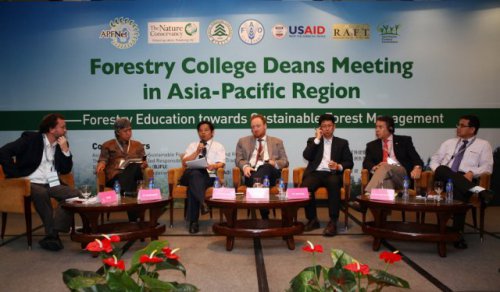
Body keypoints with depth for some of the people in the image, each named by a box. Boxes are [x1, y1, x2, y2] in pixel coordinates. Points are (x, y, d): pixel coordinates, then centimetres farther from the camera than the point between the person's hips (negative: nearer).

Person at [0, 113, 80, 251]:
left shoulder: (62, 144, 11)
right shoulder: (30, 138, -2)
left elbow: (65, 170, 8)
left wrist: (65, 150, -6)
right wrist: (17, 175, -14)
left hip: (52, 185, 5)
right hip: (31, 183, -4)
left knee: (75, 194, -22)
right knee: (41, 193, -38)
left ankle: (52, 234, -26)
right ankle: (53, 234, -27)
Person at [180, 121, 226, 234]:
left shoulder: (218, 146, 19)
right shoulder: (192, 145, 25)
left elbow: (221, 164, 2)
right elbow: (184, 162, 12)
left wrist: (213, 166, -22)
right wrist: (197, 151, 1)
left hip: (209, 176, -1)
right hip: (191, 174, 1)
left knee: (193, 186, -36)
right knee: (195, 174, -38)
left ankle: (193, 221, -36)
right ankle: (202, 202, -53)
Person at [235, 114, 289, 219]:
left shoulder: (277, 142, 23)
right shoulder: (243, 141, 25)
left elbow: (285, 161, 16)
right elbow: (238, 159, 14)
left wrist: (274, 163, -9)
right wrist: (245, 166, -11)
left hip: (270, 172, 0)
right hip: (251, 171, 1)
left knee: (266, 167, -38)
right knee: (255, 180, -37)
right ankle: (264, 216, -35)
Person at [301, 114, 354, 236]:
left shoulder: (342, 143, 18)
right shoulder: (313, 140, 19)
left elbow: (349, 162, 8)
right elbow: (306, 156, 0)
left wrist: (339, 166, -14)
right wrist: (317, 139, 0)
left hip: (332, 174, -1)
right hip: (315, 173, 1)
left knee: (334, 184, -37)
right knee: (306, 186, -32)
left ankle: (333, 222, -31)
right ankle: (312, 220, -13)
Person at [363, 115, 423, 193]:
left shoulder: (404, 140, 16)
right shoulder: (372, 145, 22)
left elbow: (416, 158, 7)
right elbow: (366, 163, 9)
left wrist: (417, 168, -17)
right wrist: (375, 167, -15)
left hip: (401, 173, -1)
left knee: (385, 167, -36)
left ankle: (369, 193, -48)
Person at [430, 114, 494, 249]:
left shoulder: (483, 145, 15)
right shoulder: (449, 143, 25)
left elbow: (487, 166, 4)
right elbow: (435, 159, 19)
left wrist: (472, 173, -15)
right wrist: (437, 170, -4)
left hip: (465, 180, -3)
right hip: (444, 178, 3)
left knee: (459, 191, -38)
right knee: (442, 170, -34)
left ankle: (457, 233, -33)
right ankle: (476, 189, -48)